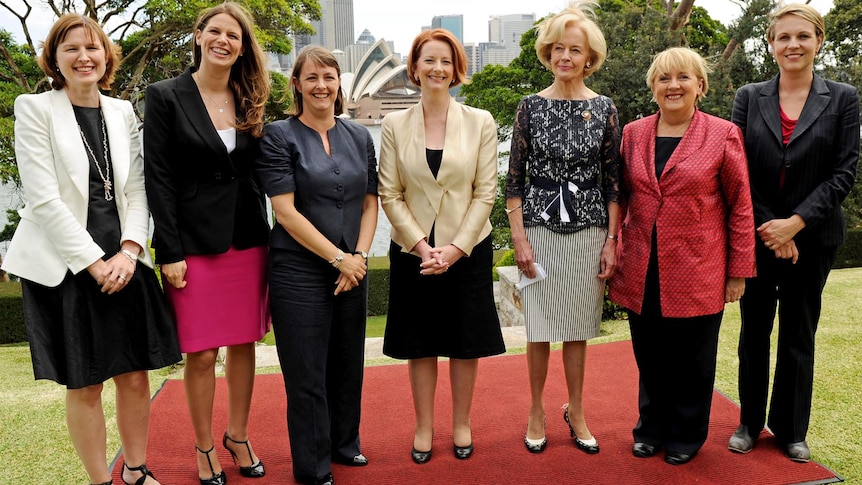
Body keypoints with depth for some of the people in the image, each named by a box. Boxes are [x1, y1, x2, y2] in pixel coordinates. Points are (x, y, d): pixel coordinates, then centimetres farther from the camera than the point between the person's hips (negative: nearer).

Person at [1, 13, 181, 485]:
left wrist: (128, 251, -7)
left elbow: (136, 190, 7)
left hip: (122, 263, 4)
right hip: (65, 265, -4)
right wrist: (94, 262, -13)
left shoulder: (122, 112, 10)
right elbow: (44, 198, -10)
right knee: (84, 385, 5)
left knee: (135, 375, 8)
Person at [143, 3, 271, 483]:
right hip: (196, 242, -4)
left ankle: (238, 436, 29)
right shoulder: (166, 96, -3)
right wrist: (170, 252, -12)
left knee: (244, 344, 11)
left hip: (249, 240, 4)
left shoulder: (249, 100, 9)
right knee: (202, 353, 4)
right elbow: (159, 177, -7)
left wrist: (266, 234, 3)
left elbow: (256, 171, 10)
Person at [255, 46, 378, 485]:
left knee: (348, 364, 14)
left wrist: (359, 256, -4)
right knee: (307, 372, 3)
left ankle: (344, 444, 36)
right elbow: (286, 211, -12)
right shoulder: (278, 137, -6)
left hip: (352, 269, 5)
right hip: (299, 270, -4)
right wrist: (338, 258, -14)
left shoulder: (359, 137, 9)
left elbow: (370, 203, 10)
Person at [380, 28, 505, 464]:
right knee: (421, 343, 11)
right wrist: (423, 247, -11)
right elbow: (390, 195, -3)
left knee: (465, 342, 11)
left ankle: (461, 424, 29)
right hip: (412, 251, 1)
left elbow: (485, 193, -5)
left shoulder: (480, 122, -2)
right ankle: (424, 427, 27)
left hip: (468, 250, 0)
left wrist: (455, 248, -12)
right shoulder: (394, 125, -1)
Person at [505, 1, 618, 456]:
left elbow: (613, 179, 3)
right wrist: (519, 239, -7)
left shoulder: (604, 108, 2)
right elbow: (515, 177, -1)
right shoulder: (531, 106, 0)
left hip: (589, 230, 1)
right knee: (539, 325, 6)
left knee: (578, 326, 10)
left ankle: (576, 410, 28)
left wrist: (612, 240, -2)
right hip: (541, 227, -1)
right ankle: (536, 410, 24)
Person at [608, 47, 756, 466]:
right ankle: (651, 427, 34)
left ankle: (686, 435, 31)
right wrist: (612, 253, 4)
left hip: (697, 272, -2)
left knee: (691, 360, 10)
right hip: (641, 272, 3)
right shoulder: (633, 134, 6)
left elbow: (740, 206, -2)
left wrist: (739, 271, -4)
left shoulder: (723, 135, -3)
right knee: (650, 358, 13)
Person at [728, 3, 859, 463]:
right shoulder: (749, 97, 2)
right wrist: (769, 229, -10)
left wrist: (795, 223, -16)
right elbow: (738, 170, -2)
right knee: (754, 331, 10)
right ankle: (750, 422, 25)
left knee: (799, 335, 10)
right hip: (756, 236, 1)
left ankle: (791, 430, 25)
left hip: (811, 238, 0)